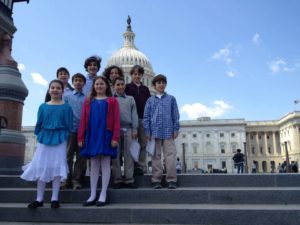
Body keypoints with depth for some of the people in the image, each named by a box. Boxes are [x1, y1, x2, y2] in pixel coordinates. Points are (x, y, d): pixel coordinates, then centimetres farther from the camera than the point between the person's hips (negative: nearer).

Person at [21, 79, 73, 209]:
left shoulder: (66, 107, 0)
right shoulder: (43, 106, 6)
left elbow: (69, 125, 1)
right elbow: (39, 124, 10)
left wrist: (65, 136, -4)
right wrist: (39, 136, 7)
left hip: (60, 140, -2)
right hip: (44, 139, 2)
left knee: (57, 167, 1)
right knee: (41, 167, 4)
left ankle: (54, 198, 10)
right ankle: (39, 199, 15)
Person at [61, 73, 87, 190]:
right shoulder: (67, 97, 11)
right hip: (70, 129, 0)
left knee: (81, 157, 3)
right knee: (68, 156, 3)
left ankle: (77, 180, 10)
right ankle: (67, 179, 10)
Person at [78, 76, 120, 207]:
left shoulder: (112, 101, 3)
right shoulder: (88, 101, 12)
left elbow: (116, 121, -3)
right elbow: (83, 120, 7)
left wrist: (115, 138, -12)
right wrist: (80, 138, 1)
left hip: (106, 135, -3)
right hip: (91, 136, 3)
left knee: (105, 164, 1)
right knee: (94, 165, 7)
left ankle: (103, 195, 7)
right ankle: (92, 195, 13)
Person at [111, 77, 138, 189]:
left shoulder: (130, 99, 16)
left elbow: (134, 115, 10)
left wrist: (135, 129, 0)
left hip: (128, 129, 1)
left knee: (129, 154, 0)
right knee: (116, 155, 1)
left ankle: (129, 179, 5)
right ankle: (117, 179, 8)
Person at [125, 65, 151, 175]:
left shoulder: (145, 89, 17)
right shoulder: (127, 87, 9)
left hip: (143, 119, 3)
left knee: (143, 144, 2)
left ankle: (141, 166, 7)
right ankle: (132, 166, 5)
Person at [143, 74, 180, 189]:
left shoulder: (171, 99, 9)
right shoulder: (150, 100, 10)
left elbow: (175, 115, 8)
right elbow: (146, 116, 7)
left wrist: (175, 129, 1)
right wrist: (147, 131, 0)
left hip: (168, 132, 0)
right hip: (155, 131, 1)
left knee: (170, 155, -2)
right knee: (156, 156, 5)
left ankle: (171, 180, 5)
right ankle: (156, 180, 12)